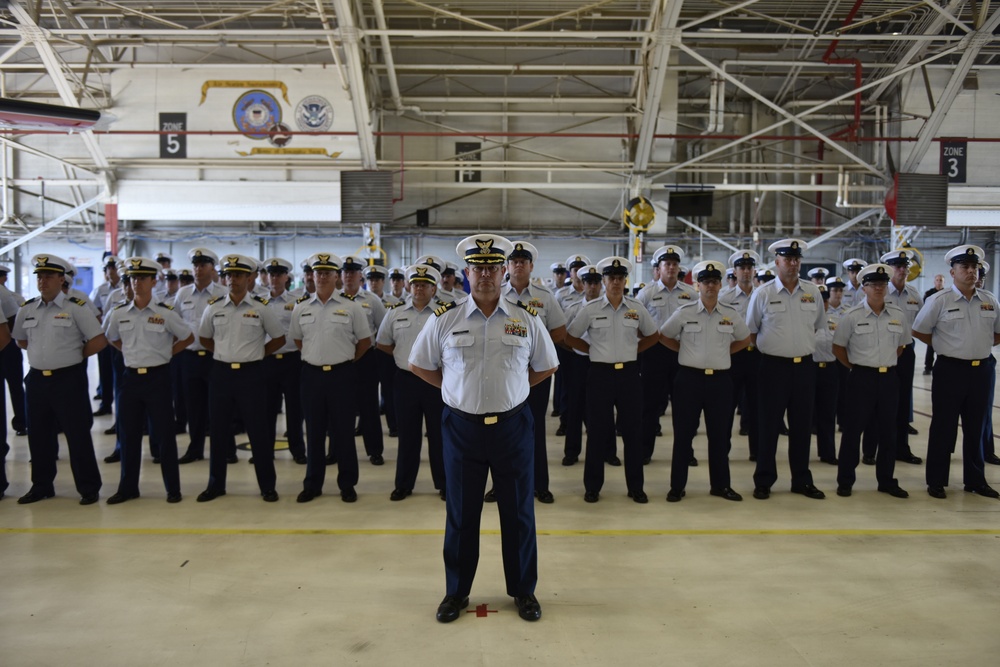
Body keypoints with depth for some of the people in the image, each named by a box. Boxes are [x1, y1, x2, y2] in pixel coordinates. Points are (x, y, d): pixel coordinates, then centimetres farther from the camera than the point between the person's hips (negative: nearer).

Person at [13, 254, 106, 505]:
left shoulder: (76, 307, -8)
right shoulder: (26, 309, 7)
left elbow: (99, 340, -9)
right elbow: (21, 340, 22)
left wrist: (74, 355, -3)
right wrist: (43, 354, 10)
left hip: (68, 379, -5)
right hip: (37, 379, 5)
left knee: (78, 435, 0)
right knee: (38, 435, 14)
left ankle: (89, 488, 11)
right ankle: (41, 486, 28)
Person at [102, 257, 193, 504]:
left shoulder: (166, 313, -6)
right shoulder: (118, 313, 3)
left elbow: (188, 337, 5)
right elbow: (111, 338, 21)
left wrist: (167, 352, 0)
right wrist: (130, 352, 8)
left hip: (158, 377, -3)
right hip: (131, 378, 3)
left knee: (163, 433, 2)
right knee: (128, 434, 10)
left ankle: (173, 488, 13)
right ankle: (128, 488, 23)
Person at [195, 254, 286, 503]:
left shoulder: (261, 307, -4)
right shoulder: (213, 307, 4)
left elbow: (279, 338, 5)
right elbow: (204, 338, 18)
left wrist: (258, 354, 3)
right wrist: (224, 353, 9)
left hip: (250, 373, -2)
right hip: (221, 373, 3)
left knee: (258, 431, 1)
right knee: (219, 431, 10)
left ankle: (267, 486, 12)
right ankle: (216, 484, 23)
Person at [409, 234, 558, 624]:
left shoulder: (527, 319, 1)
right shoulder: (444, 320, -1)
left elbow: (545, 367, 13)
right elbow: (418, 365, 9)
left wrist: (512, 388, 3)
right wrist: (457, 388, 2)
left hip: (513, 426, 1)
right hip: (462, 427, 0)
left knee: (519, 512, 10)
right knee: (461, 514, 10)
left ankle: (523, 591, 27)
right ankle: (456, 592, 27)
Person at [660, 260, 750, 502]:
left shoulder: (732, 315, 4)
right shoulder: (683, 313, -2)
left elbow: (745, 339, 20)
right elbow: (664, 336, 10)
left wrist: (724, 351, 9)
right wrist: (684, 350, 4)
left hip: (720, 380, 2)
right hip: (689, 378, -2)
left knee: (720, 435, 9)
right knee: (683, 434, 3)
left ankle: (720, 485, 23)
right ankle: (677, 486, 13)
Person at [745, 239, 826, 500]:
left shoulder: (813, 292, 6)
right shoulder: (763, 294, -4)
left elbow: (817, 327, 18)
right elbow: (750, 332, 3)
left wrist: (803, 346, 12)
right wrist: (771, 347, 3)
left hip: (805, 365, 3)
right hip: (774, 366, -3)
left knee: (802, 425, 10)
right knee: (769, 425, 3)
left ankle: (802, 480, 23)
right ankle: (763, 481, 13)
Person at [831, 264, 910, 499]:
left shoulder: (898, 315, 4)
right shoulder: (852, 316, -7)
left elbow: (901, 344, 18)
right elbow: (838, 348, 0)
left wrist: (887, 362, 11)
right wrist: (855, 366, 1)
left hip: (889, 378, 4)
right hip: (862, 378, -3)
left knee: (888, 430, 9)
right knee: (854, 428, 1)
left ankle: (886, 480, 21)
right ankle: (845, 480, 11)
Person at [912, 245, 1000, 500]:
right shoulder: (939, 301, -7)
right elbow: (919, 331, 0)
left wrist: (979, 345, 6)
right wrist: (944, 345, 0)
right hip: (950, 370, -4)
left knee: (976, 428, 13)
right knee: (944, 427, 2)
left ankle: (975, 480, 24)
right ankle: (936, 481, 11)